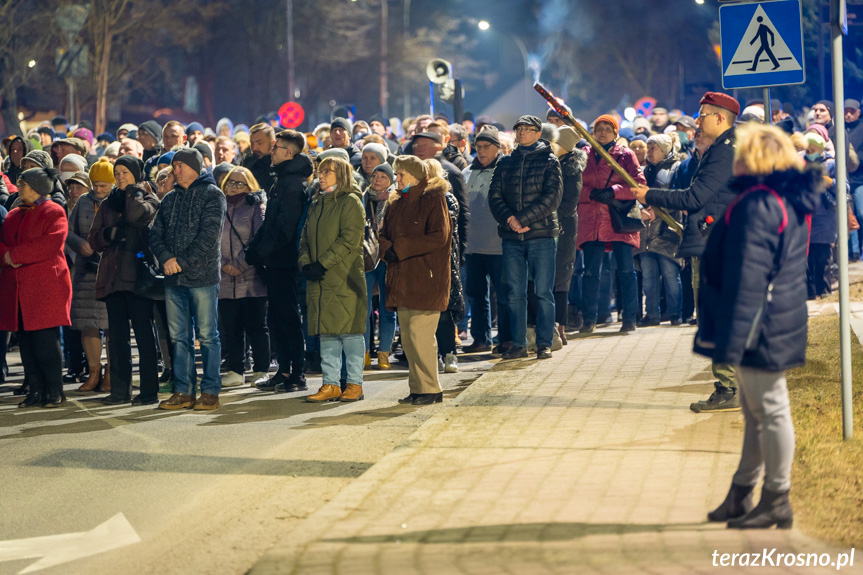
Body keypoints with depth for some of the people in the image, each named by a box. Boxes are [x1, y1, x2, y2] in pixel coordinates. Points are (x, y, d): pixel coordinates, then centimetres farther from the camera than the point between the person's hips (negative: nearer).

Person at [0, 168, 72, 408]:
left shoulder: (54, 213, -2)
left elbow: (51, 244, -16)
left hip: (45, 288, -7)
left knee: (46, 341, -7)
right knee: (26, 342, 5)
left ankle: (55, 392, 0)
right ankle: (36, 390, 11)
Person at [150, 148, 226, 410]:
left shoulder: (212, 195, -2)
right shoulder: (170, 199, 17)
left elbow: (209, 235, -12)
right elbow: (156, 233, 12)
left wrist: (182, 261, -15)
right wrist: (166, 258, -7)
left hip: (203, 276, -6)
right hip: (173, 279, 6)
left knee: (207, 336, -2)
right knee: (179, 337, 7)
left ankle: (210, 391, 3)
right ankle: (183, 392, 12)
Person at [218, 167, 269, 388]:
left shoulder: (255, 206, 2)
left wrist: (241, 265, -10)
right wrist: (223, 264, -6)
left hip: (251, 279, -4)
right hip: (225, 279, 4)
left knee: (256, 326, -2)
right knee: (231, 328, 6)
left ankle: (261, 370, 5)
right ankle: (235, 371, 13)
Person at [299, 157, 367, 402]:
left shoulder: (350, 202, -5)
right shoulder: (317, 204, 18)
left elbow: (349, 239, -14)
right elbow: (306, 237, 16)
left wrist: (323, 264, -16)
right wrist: (306, 262, -3)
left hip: (345, 279, -7)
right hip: (319, 280, 7)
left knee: (349, 331, -3)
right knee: (327, 333, 7)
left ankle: (354, 383, 4)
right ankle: (331, 384, 11)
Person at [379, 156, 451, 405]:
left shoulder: (433, 200, -6)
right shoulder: (396, 204, 17)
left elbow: (439, 235, -15)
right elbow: (385, 235, 18)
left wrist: (401, 248, -15)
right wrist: (387, 248, -7)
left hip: (426, 280, -8)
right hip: (401, 280, 8)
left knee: (420, 334, -11)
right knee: (407, 337, 8)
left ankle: (430, 389, -3)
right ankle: (417, 387, 15)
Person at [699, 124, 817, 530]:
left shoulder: (757, 206, -19)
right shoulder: (790, 203, 13)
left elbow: (747, 278, -23)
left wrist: (730, 340, -21)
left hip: (761, 328, -10)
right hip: (780, 324, 10)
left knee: (769, 411, -2)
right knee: (757, 412, 16)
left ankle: (776, 502, 6)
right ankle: (740, 495, 26)